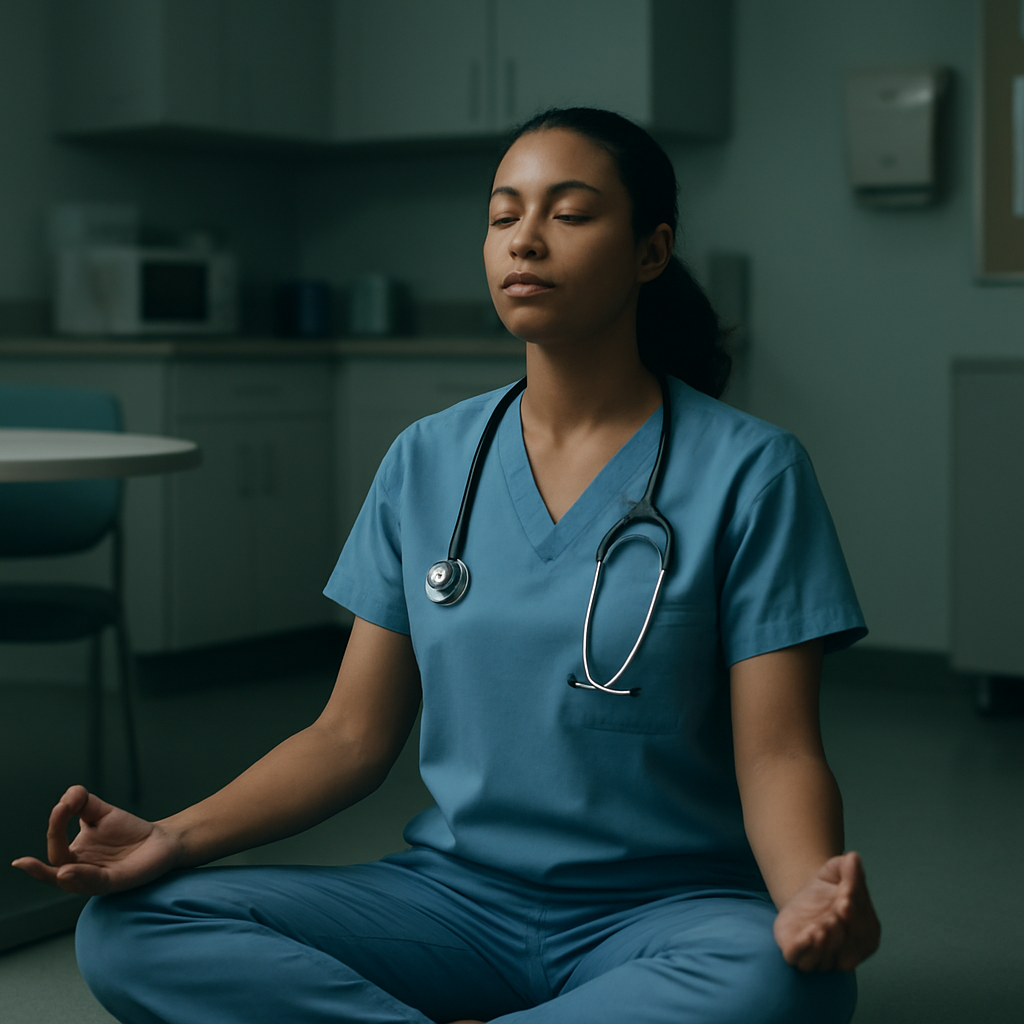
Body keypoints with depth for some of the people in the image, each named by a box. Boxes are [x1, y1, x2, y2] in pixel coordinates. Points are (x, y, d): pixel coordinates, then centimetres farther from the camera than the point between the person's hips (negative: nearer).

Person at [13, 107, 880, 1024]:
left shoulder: (747, 470, -5)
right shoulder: (426, 463, 6)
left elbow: (777, 754, -9)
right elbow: (353, 736, 6)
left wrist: (810, 895, -32)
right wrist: (177, 837, -11)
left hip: (670, 908, -2)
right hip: (457, 895, 3)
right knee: (127, 932, -18)